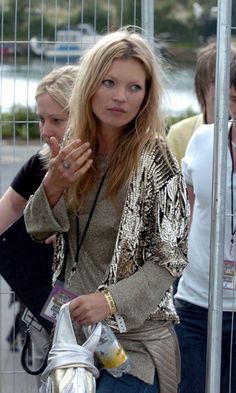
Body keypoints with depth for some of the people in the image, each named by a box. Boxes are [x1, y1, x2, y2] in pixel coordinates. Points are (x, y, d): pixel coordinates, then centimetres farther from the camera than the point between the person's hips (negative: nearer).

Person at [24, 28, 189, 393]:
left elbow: (171, 258, -12)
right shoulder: (75, 151, 2)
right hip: (75, 328, 5)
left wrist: (111, 300, -25)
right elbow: (38, 228, 6)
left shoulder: (155, 160, -13)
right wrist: (54, 184, -14)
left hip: (134, 336, -5)